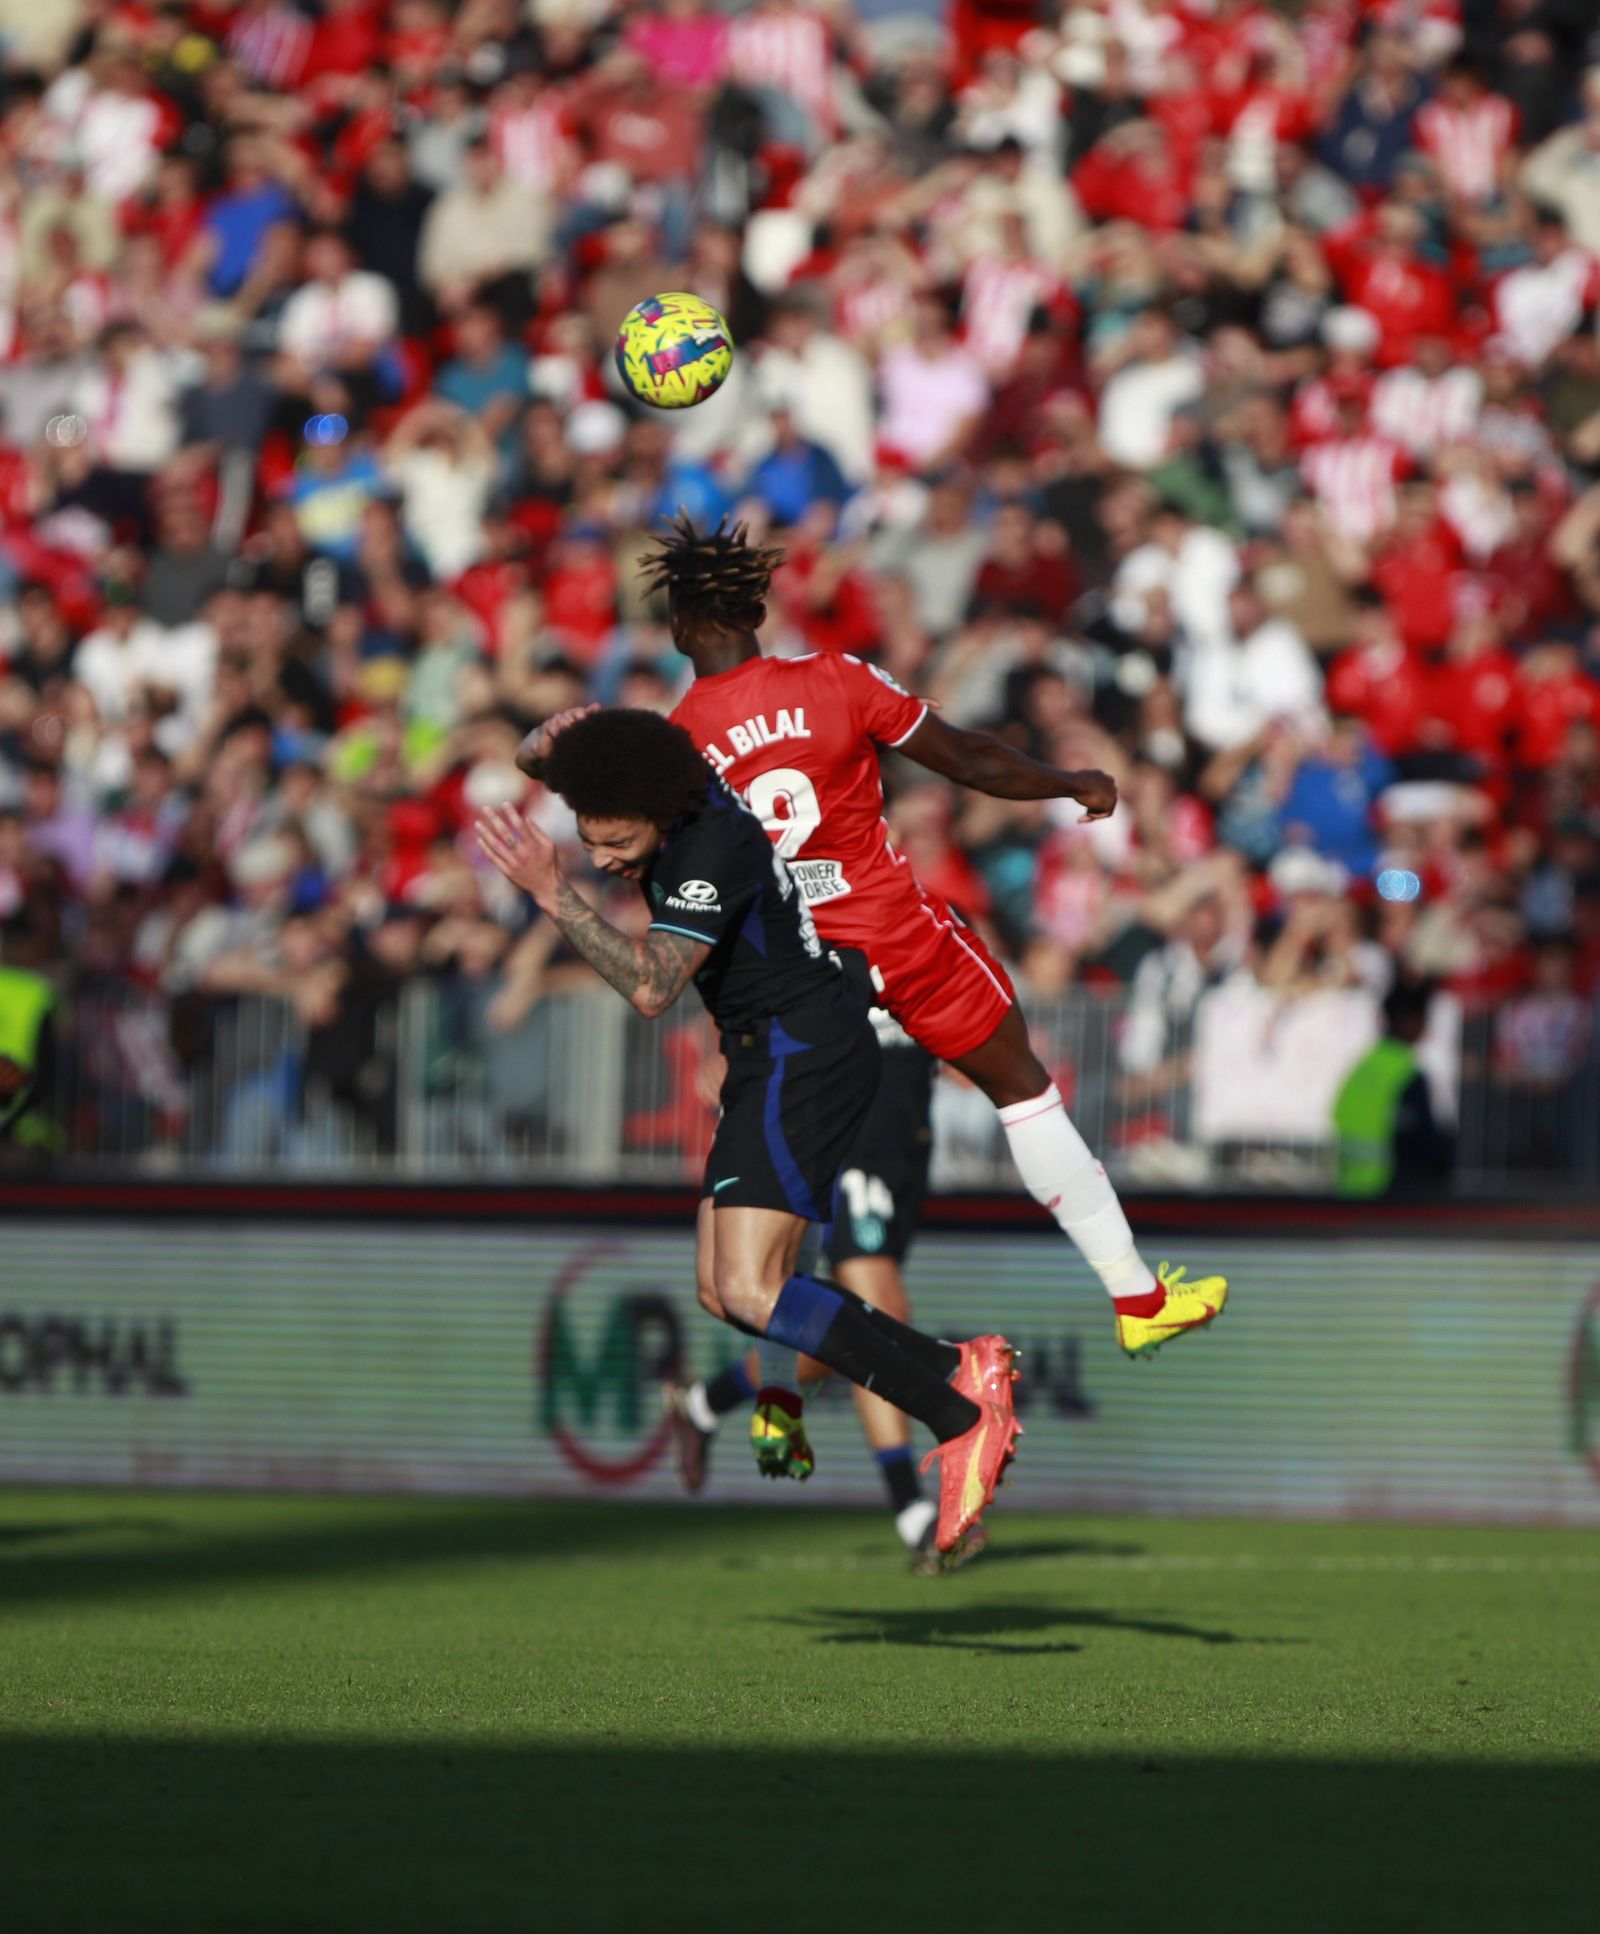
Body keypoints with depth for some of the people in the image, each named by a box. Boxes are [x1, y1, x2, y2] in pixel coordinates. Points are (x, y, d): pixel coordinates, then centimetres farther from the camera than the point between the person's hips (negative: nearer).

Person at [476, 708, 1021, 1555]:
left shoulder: (714, 849, -26)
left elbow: (651, 987, -36)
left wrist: (553, 891, -37)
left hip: (803, 1058, -11)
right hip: (771, 1057, 11)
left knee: (749, 1292, -20)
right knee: (720, 1289, 7)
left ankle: (962, 1423, -21)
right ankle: (959, 1368, 6)